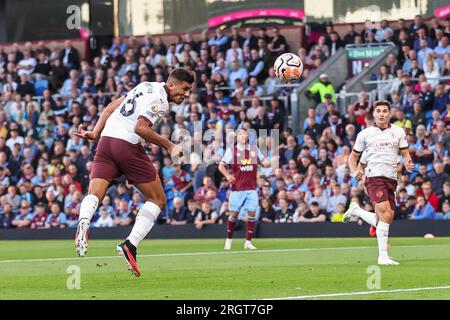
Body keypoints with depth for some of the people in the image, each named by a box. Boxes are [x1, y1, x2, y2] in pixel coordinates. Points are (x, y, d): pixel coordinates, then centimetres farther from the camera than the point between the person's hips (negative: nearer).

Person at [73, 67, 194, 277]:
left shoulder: (147, 87, 20)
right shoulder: (160, 100, -7)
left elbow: (111, 107, 21)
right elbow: (140, 127, -18)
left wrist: (96, 133, 19)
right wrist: (169, 146, -12)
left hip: (106, 140, 7)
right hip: (128, 145, -7)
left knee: (94, 195, -4)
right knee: (157, 200, 6)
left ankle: (83, 221, -38)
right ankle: (130, 246, -9)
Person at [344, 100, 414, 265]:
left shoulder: (398, 132, 10)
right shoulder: (365, 134, 7)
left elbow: (405, 154, 13)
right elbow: (353, 156, 15)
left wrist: (408, 164, -10)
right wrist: (355, 171, -4)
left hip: (391, 179, 4)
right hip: (374, 177, -4)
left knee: (381, 221, 3)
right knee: (385, 214, -22)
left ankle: (355, 210, 29)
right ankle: (383, 256, -19)